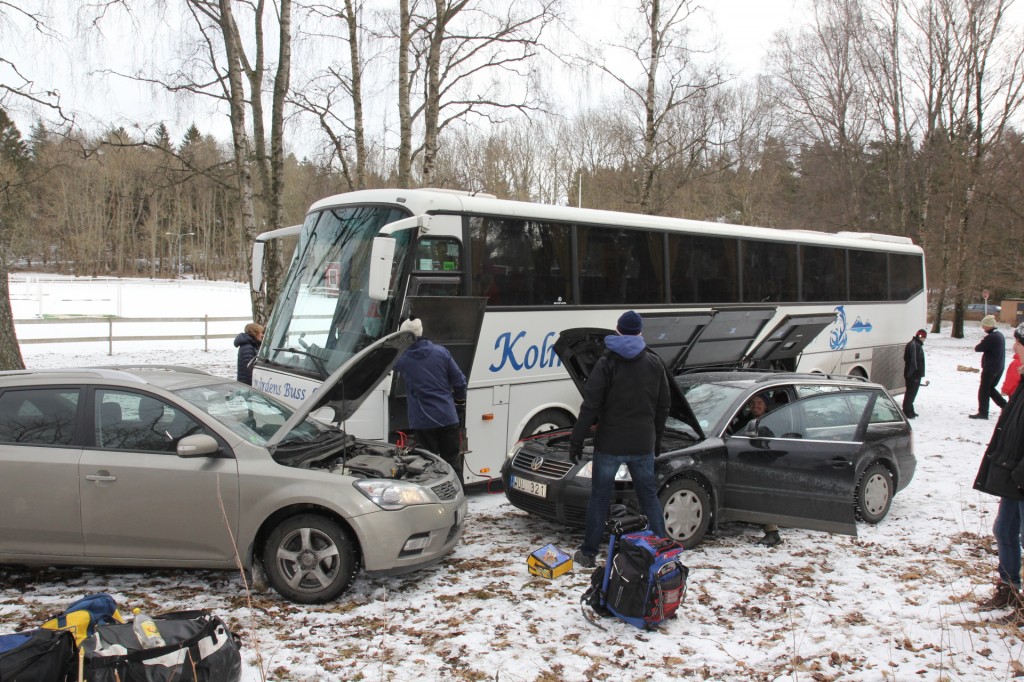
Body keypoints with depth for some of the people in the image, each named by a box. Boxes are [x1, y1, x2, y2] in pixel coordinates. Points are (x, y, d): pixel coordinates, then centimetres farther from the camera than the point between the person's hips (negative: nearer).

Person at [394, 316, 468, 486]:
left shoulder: (403, 358, -3)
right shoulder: (441, 351, 0)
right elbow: (459, 381, 1)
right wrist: (460, 403, 16)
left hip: (423, 421, -1)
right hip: (448, 417, 2)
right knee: (452, 462, 10)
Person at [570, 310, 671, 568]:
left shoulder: (607, 363, -8)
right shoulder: (654, 363, 4)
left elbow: (590, 406, -11)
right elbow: (663, 405, 10)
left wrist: (576, 440, -6)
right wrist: (657, 438, 20)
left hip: (610, 444, -3)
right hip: (643, 444, 3)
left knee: (599, 498, 7)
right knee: (649, 496, 15)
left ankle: (588, 553, 13)